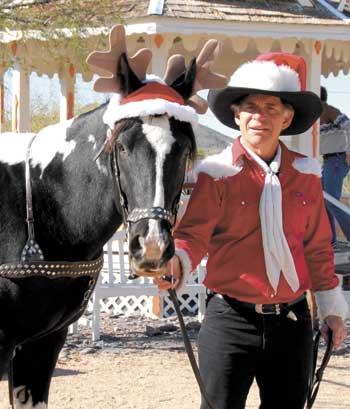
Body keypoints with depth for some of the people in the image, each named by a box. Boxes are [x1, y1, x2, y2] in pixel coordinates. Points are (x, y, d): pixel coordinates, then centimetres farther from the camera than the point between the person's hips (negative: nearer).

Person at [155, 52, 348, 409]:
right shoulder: (217, 174, -6)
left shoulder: (304, 174, 6)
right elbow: (194, 233, -12)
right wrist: (176, 261, -34)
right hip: (230, 321, -4)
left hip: (291, 322, 4)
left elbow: (317, 246, 13)